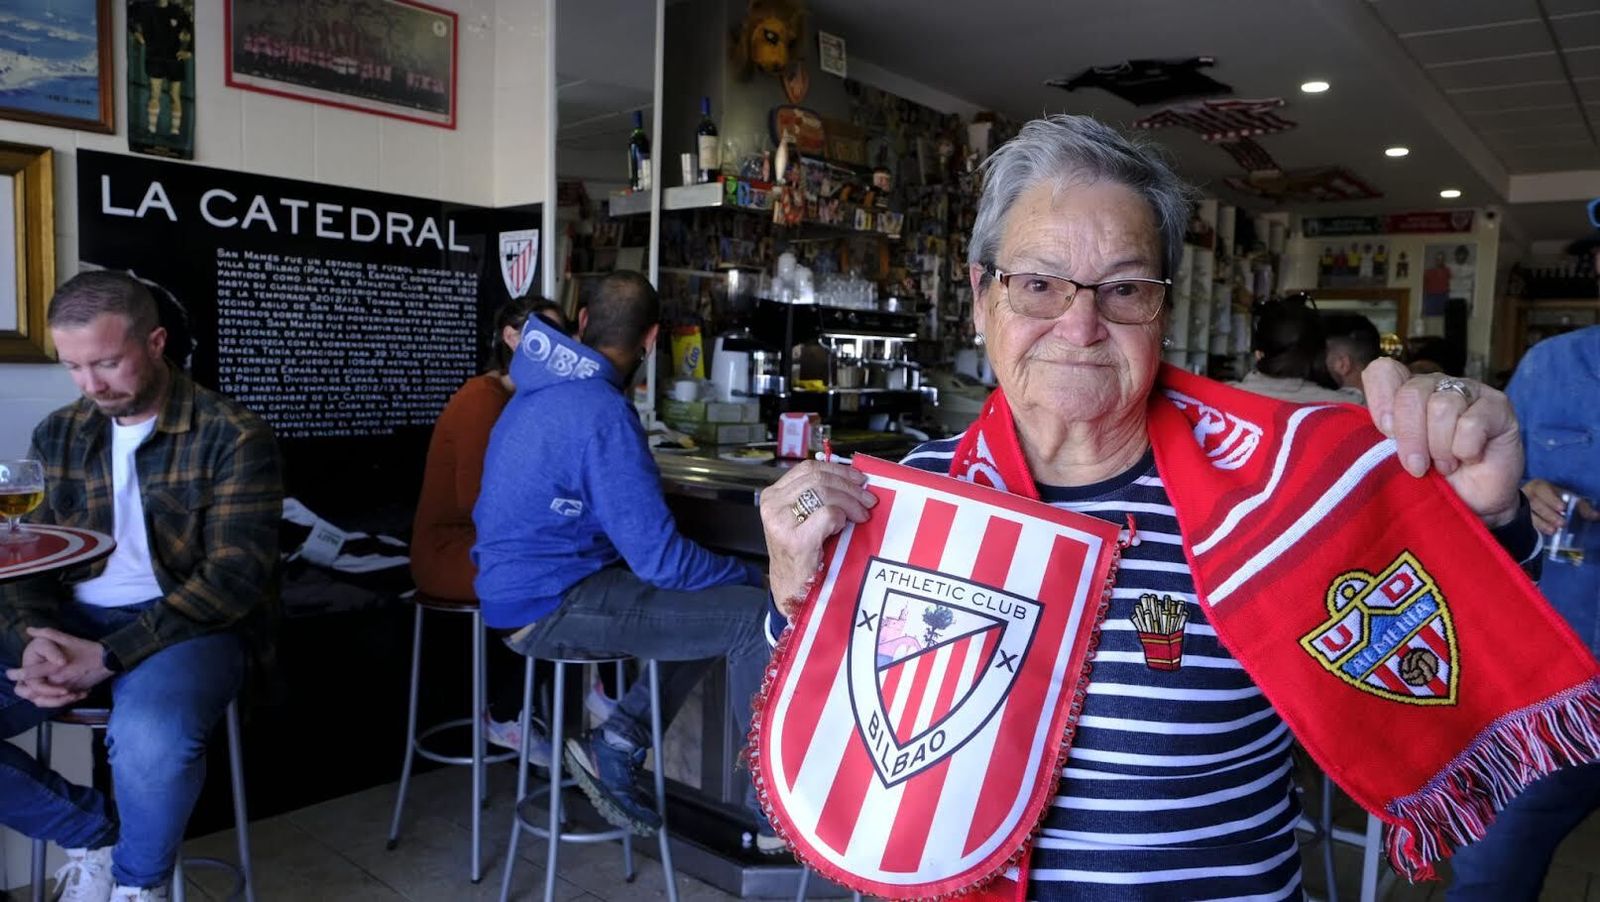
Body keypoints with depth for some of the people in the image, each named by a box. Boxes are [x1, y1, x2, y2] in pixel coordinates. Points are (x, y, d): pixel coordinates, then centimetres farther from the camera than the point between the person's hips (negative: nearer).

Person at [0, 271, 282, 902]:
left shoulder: (234, 436, -8)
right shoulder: (59, 436, 11)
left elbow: (234, 578, -14)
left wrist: (109, 657, -22)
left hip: (187, 625, -5)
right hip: (71, 623, 6)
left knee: (150, 735, -37)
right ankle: (93, 833, 6)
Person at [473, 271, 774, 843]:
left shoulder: (540, 389, 10)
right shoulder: (603, 413, -20)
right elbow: (660, 557, -22)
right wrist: (754, 577, -7)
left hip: (516, 590, 10)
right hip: (553, 607, -10)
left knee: (715, 605, 14)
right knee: (757, 618, -12)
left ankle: (615, 745, 10)